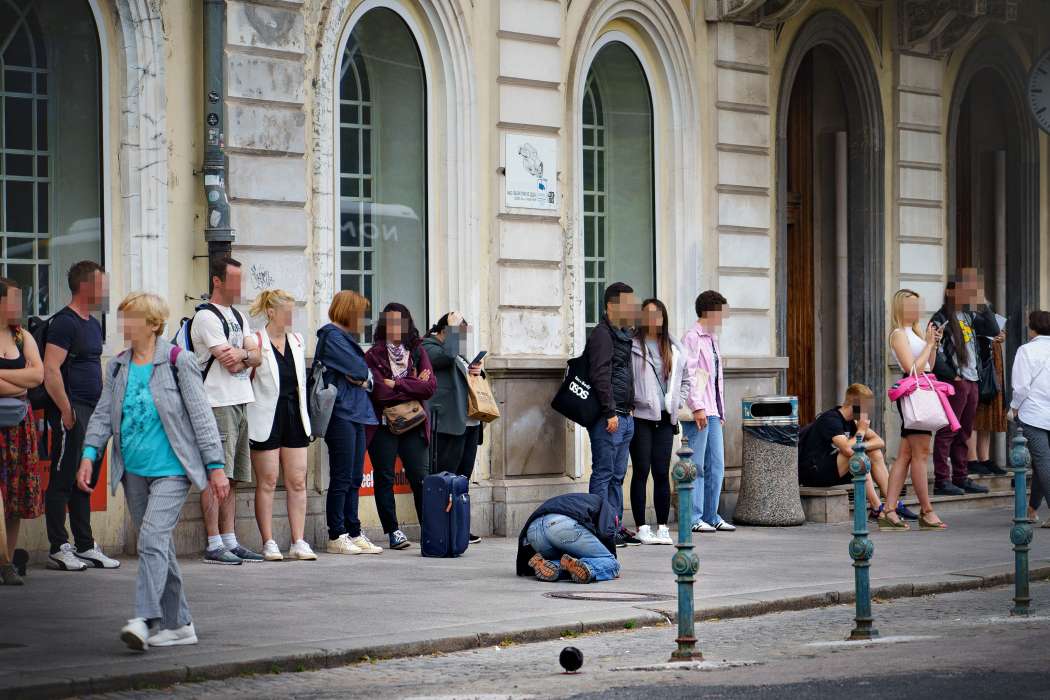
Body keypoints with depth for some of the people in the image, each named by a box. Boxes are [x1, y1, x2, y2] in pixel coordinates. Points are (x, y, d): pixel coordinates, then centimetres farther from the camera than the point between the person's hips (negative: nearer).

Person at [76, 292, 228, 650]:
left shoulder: (178, 362, -6)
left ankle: (145, 618, -27)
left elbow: (201, 415, -4)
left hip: (170, 470, -6)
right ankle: (178, 623, 19)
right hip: (134, 470, 6)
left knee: (153, 538, -20)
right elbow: (103, 414, 13)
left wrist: (215, 466, -6)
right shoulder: (118, 366, 10)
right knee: (159, 545, 11)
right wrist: (89, 454, -2)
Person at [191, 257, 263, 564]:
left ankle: (229, 541, 13)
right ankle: (214, 545, -11)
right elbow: (232, 365, -15)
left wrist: (242, 355, -10)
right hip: (217, 404, -9)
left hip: (240, 403, 9)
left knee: (231, 478, 10)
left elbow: (256, 357, 9)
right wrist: (245, 355, 2)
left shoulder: (237, 317, 19)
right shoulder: (206, 317, -9)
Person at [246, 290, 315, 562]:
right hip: (267, 419, -5)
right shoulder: (256, 342, -6)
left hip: (294, 416, 5)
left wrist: (304, 419, 16)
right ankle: (268, 543, 3)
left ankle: (298, 542, 5)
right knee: (267, 482, -1)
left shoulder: (297, 341, 12)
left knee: (297, 482, 2)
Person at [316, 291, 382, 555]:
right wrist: (364, 374, 5)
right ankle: (336, 536, -4)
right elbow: (359, 370, -15)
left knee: (354, 479, 9)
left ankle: (354, 533, 11)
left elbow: (366, 376, 16)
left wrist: (363, 378, -4)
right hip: (341, 413, -9)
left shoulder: (346, 338, 22)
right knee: (342, 478, -7)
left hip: (355, 414, 9)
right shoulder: (332, 336, -7)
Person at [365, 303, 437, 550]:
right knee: (384, 479, -1)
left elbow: (430, 387, -3)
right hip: (383, 426, -2)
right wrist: (413, 384, -6)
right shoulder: (374, 355, 1)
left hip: (413, 425, 2)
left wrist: (396, 384, -10)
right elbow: (378, 391, -13)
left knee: (421, 478, -5)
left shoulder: (418, 352, 11)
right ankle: (393, 531, 5)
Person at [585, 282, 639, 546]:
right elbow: (601, 376, -16)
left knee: (618, 475, 11)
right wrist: (610, 413, -19)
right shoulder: (602, 334, -10)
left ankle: (615, 526, 15)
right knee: (603, 473, -7)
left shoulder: (625, 334, 19)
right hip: (608, 416, -9)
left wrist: (630, 407, 16)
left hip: (625, 415, 9)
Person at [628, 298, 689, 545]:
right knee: (641, 472, -1)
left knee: (662, 473, 5)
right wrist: (630, 400, -13)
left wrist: (676, 403, 12)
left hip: (665, 419, 4)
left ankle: (662, 527, 9)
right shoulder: (632, 346, -5)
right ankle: (641, 528, 2)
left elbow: (685, 380, 24)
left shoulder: (674, 349, 14)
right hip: (640, 416, -4)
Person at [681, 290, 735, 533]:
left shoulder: (712, 339, 20)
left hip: (712, 411, 9)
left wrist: (720, 412, 21)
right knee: (696, 466, -6)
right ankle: (694, 518, -2)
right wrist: (697, 407, -21)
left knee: (716, 465, 8)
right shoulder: (692, 338, -8)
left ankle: (711, 516, 14)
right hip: (697, 412, -9)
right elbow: (689, 373, -15)